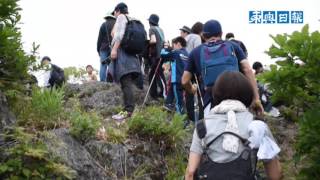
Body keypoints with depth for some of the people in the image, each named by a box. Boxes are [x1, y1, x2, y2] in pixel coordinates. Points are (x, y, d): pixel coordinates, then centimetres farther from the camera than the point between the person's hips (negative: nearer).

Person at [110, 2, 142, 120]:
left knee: (126, 83, -17)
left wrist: (114, 48, -19)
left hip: (122, 51, -9)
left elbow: (120, 33, -12)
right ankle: (127, 109, 0)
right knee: (126, 83, 4)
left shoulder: (121, 17, 4)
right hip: (130, 53, 9)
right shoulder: (131, 20, 27)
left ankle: (128, 111, -26)